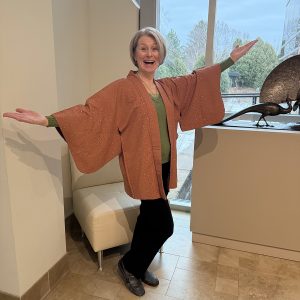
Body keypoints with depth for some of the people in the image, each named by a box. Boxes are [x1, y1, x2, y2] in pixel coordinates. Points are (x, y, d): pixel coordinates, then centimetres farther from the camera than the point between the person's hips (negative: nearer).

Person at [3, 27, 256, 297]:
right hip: (143, 169, -7)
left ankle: (138, 267, 42)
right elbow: (90, 111, -16)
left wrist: (231, 59, 22)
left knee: (150, 219, 18)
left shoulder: (169, 87, 8)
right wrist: (48, 120, -27)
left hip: (163, 166, 7)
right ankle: (129, 265, 26)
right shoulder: (123, 89, -10)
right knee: (164, 225, -2)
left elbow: (198, 79, 18)